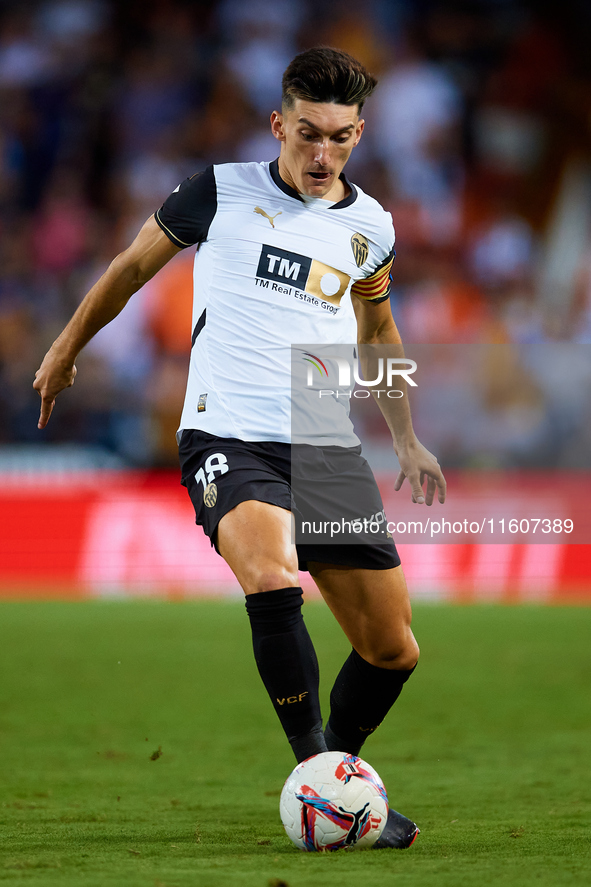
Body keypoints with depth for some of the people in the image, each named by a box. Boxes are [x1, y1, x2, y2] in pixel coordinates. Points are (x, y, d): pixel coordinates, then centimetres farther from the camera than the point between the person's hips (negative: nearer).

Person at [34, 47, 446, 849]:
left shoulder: (370, 227, 10)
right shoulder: (222, 193, -1)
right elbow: (135, 264, 16)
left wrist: (407, 440, 28)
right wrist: (67, 348, 24)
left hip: (330, 452, 5)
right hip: (229, 440, -5)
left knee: (392, 649, 3)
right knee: (273, 579, -34)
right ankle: (317, 769, -24)